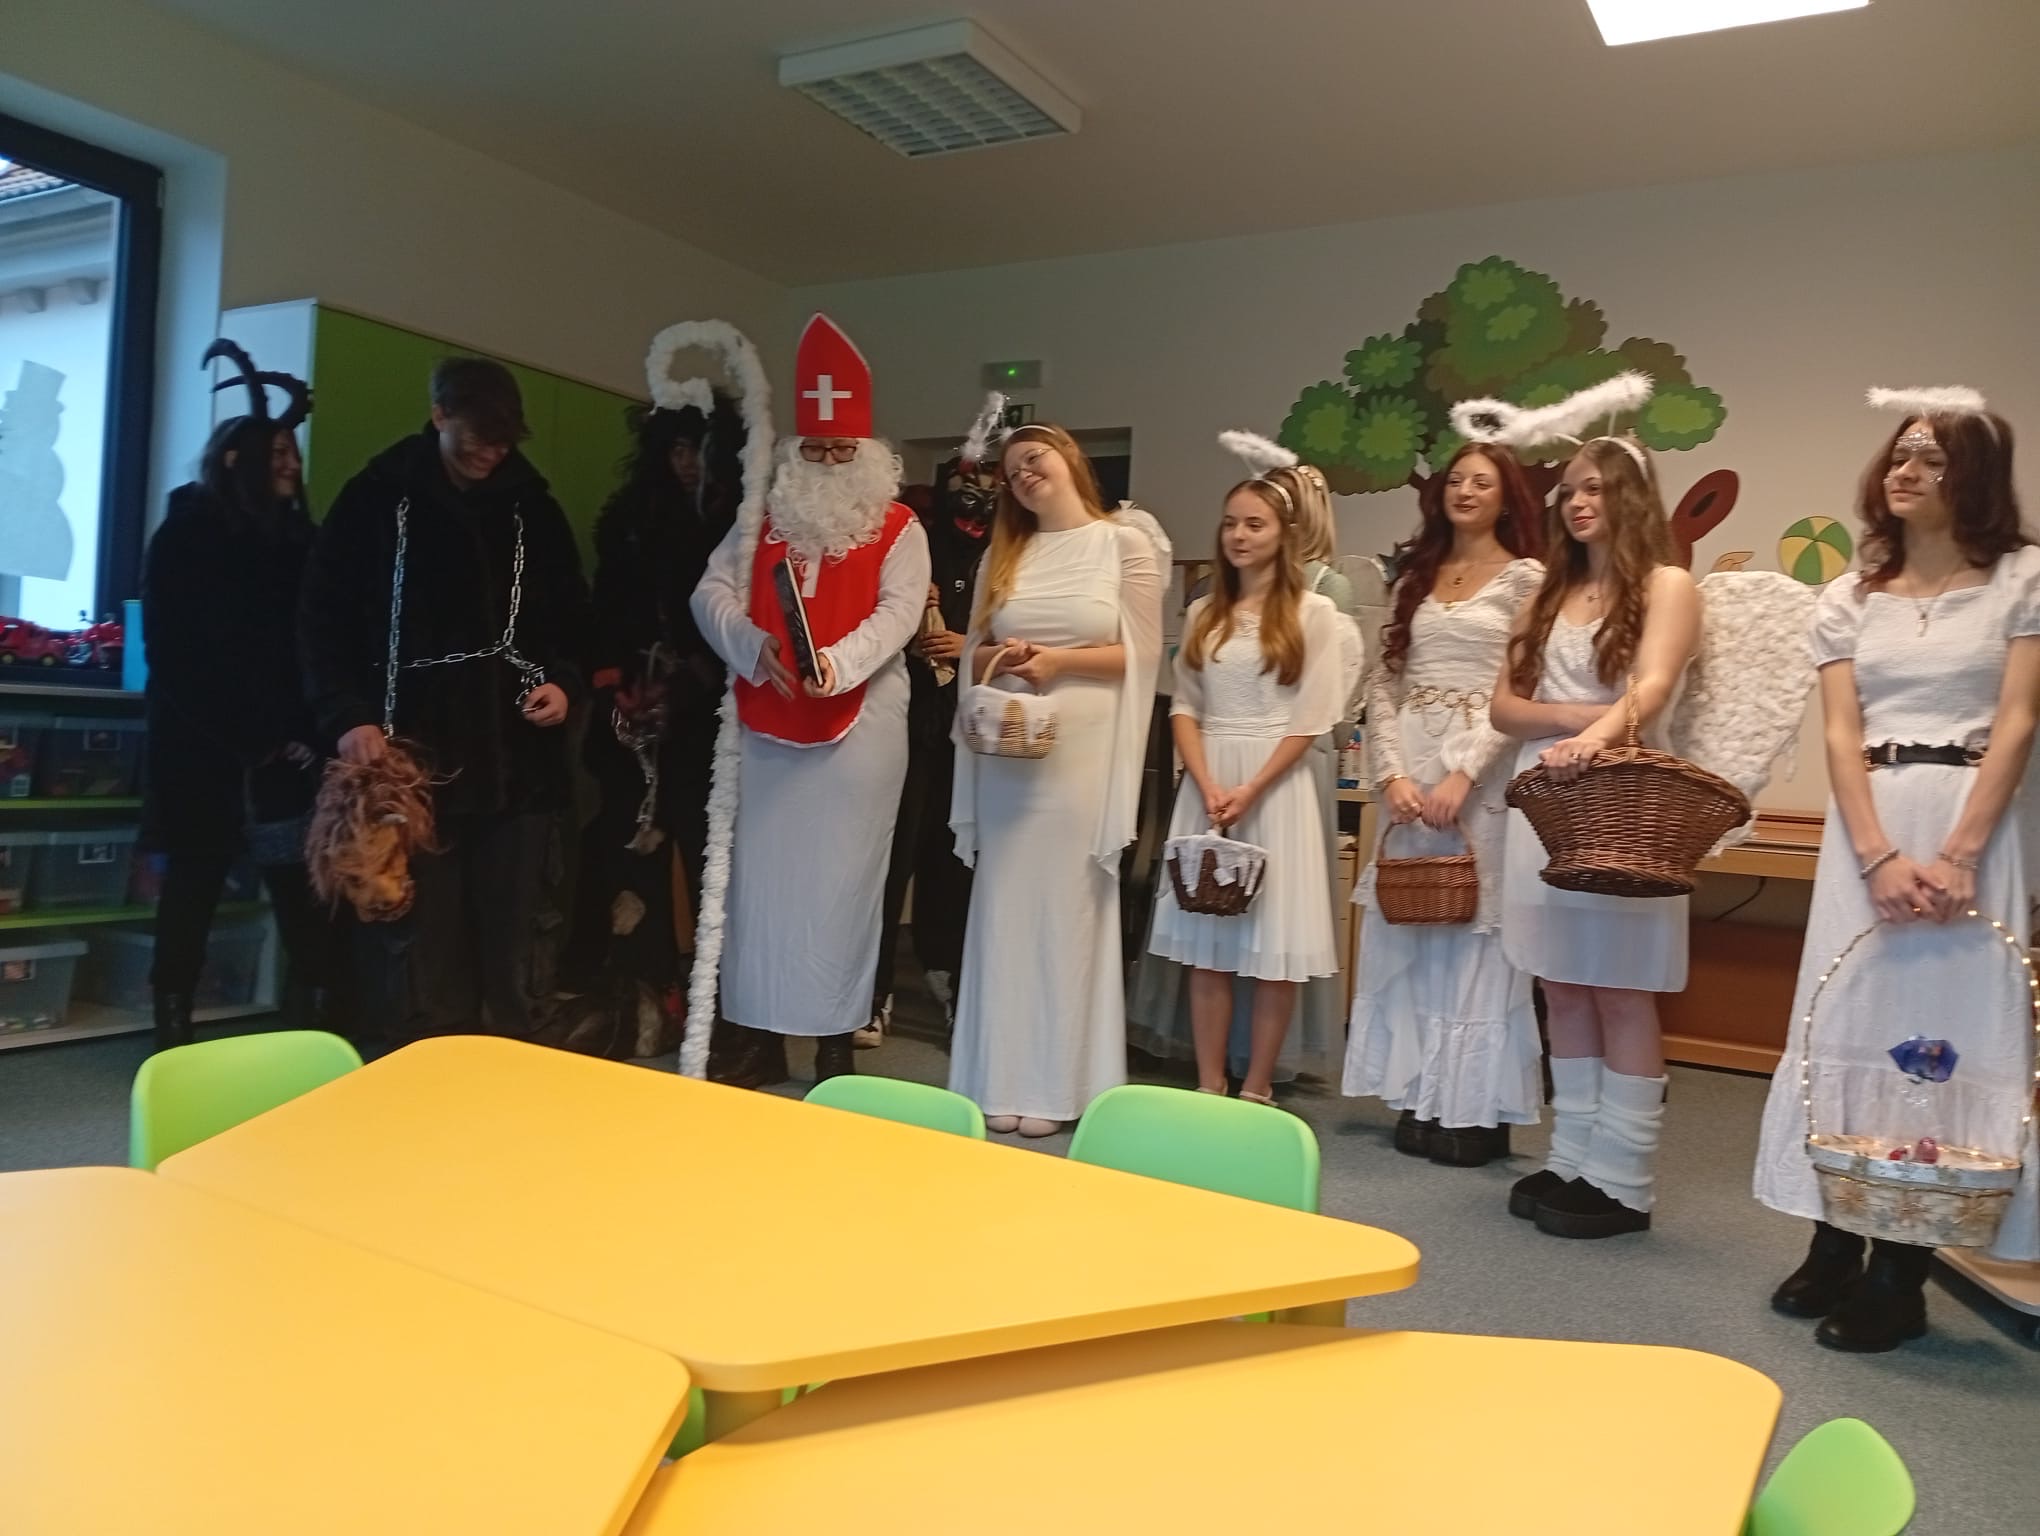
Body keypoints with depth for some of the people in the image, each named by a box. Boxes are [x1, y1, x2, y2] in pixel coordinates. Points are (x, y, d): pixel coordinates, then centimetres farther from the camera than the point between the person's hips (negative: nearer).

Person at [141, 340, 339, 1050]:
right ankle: (173, 1033, 11)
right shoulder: (185, 535, 2)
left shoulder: (296, 537, 14)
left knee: (303, 892, -6)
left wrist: (307, 734, -6)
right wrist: (251, 743, -11)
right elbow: (171, 657, -4)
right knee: (191, 891, 3)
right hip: (202, 750, -3)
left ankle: (316, 1024, -2)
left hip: (284, 753, 3)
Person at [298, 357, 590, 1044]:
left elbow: (571, 617, 19)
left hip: (518, 761, 2)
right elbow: (325, 615, 2)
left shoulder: (535, 507, 12)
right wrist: (348, 715, -9)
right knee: (421, 947, 1)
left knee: (508, 949, 7)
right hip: (414, 756, -2)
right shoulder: (378, 497, 3)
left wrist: (566, 682, -1)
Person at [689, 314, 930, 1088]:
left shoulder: (898, 528, 4)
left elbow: (900, 609, -10)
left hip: (858, 727, -3)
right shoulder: (761, 522, 13)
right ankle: (756, 1035, 16)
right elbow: (711, 593, 5)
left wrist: (841, 661, -27)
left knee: (839, 879, 1)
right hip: (765, 723, 3)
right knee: (758, 874, 5)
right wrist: (753, 644, -15)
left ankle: (835, 1040, 11)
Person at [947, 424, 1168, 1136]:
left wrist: (1060, 659, -14)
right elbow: (973, 655, 14)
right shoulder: (1002, 556, 14)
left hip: (1085, 750, -4)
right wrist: (1000, 656, -7)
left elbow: (1142, 654, -3)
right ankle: (1002, 1080, 13)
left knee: (1068, 910, -1)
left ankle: (1057, 1085, 8)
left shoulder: (1126, 543, 2)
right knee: (1006, 909, 5)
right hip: (1006, 750, 4)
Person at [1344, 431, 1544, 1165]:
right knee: (1407, 934, 7)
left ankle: (1475, 1110, 7)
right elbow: (1382, 685, 8)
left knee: (1475, 934, -1)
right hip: (1409, 769, 5)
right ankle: (1420, 1098, 16)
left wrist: (1462, 775, -17)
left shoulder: (1525, 578, 1)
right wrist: (1392, 772, -6)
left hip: (1484, 773, -5)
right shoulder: (1415, 577, 15)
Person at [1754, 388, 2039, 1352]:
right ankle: (1836, 1248, 15)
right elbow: (1841, 736, 1)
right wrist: (1881, 856, -13)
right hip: (1867, 828, 3)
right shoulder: (1849, 600, 10)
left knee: (1945, 1032, -1)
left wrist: (1959, 855, -15)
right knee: (1852, 1024, 5)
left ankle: (1902, 1271, 6)